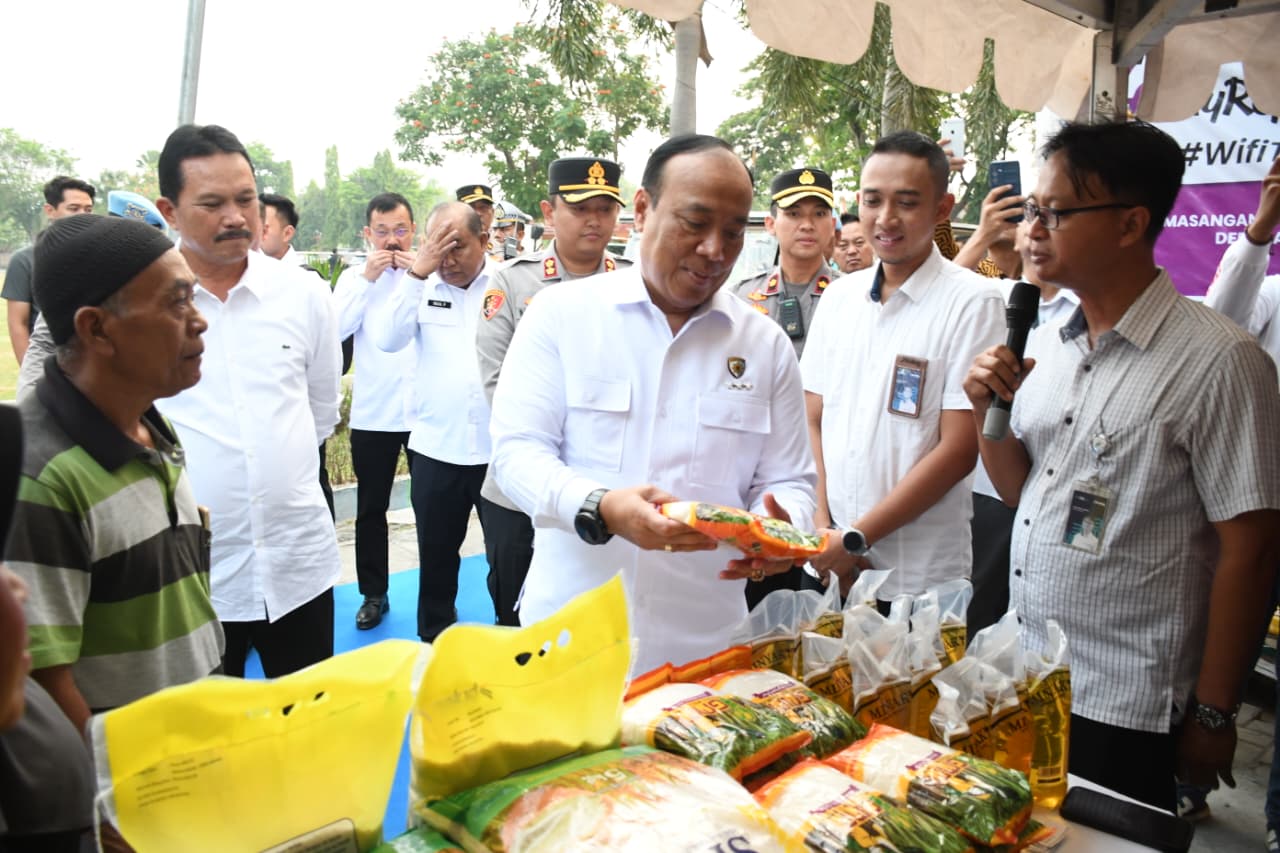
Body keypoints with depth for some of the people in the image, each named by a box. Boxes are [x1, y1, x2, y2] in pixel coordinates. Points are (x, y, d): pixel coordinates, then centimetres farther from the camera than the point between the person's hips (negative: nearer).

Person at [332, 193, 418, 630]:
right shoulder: (354, 276, 6)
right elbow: (336, 330, -8)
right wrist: (367, 279, -10)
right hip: (372, 413, 2)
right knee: (371, 509, 13)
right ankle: (373, 594, 29)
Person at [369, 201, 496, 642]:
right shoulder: (422, 286, 4)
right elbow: (387, 340, -10)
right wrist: (416, 274, -14)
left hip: (501, 449, -3)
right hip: (436, 449, 3)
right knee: (436, 554, 18)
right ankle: (434, 638, 37)